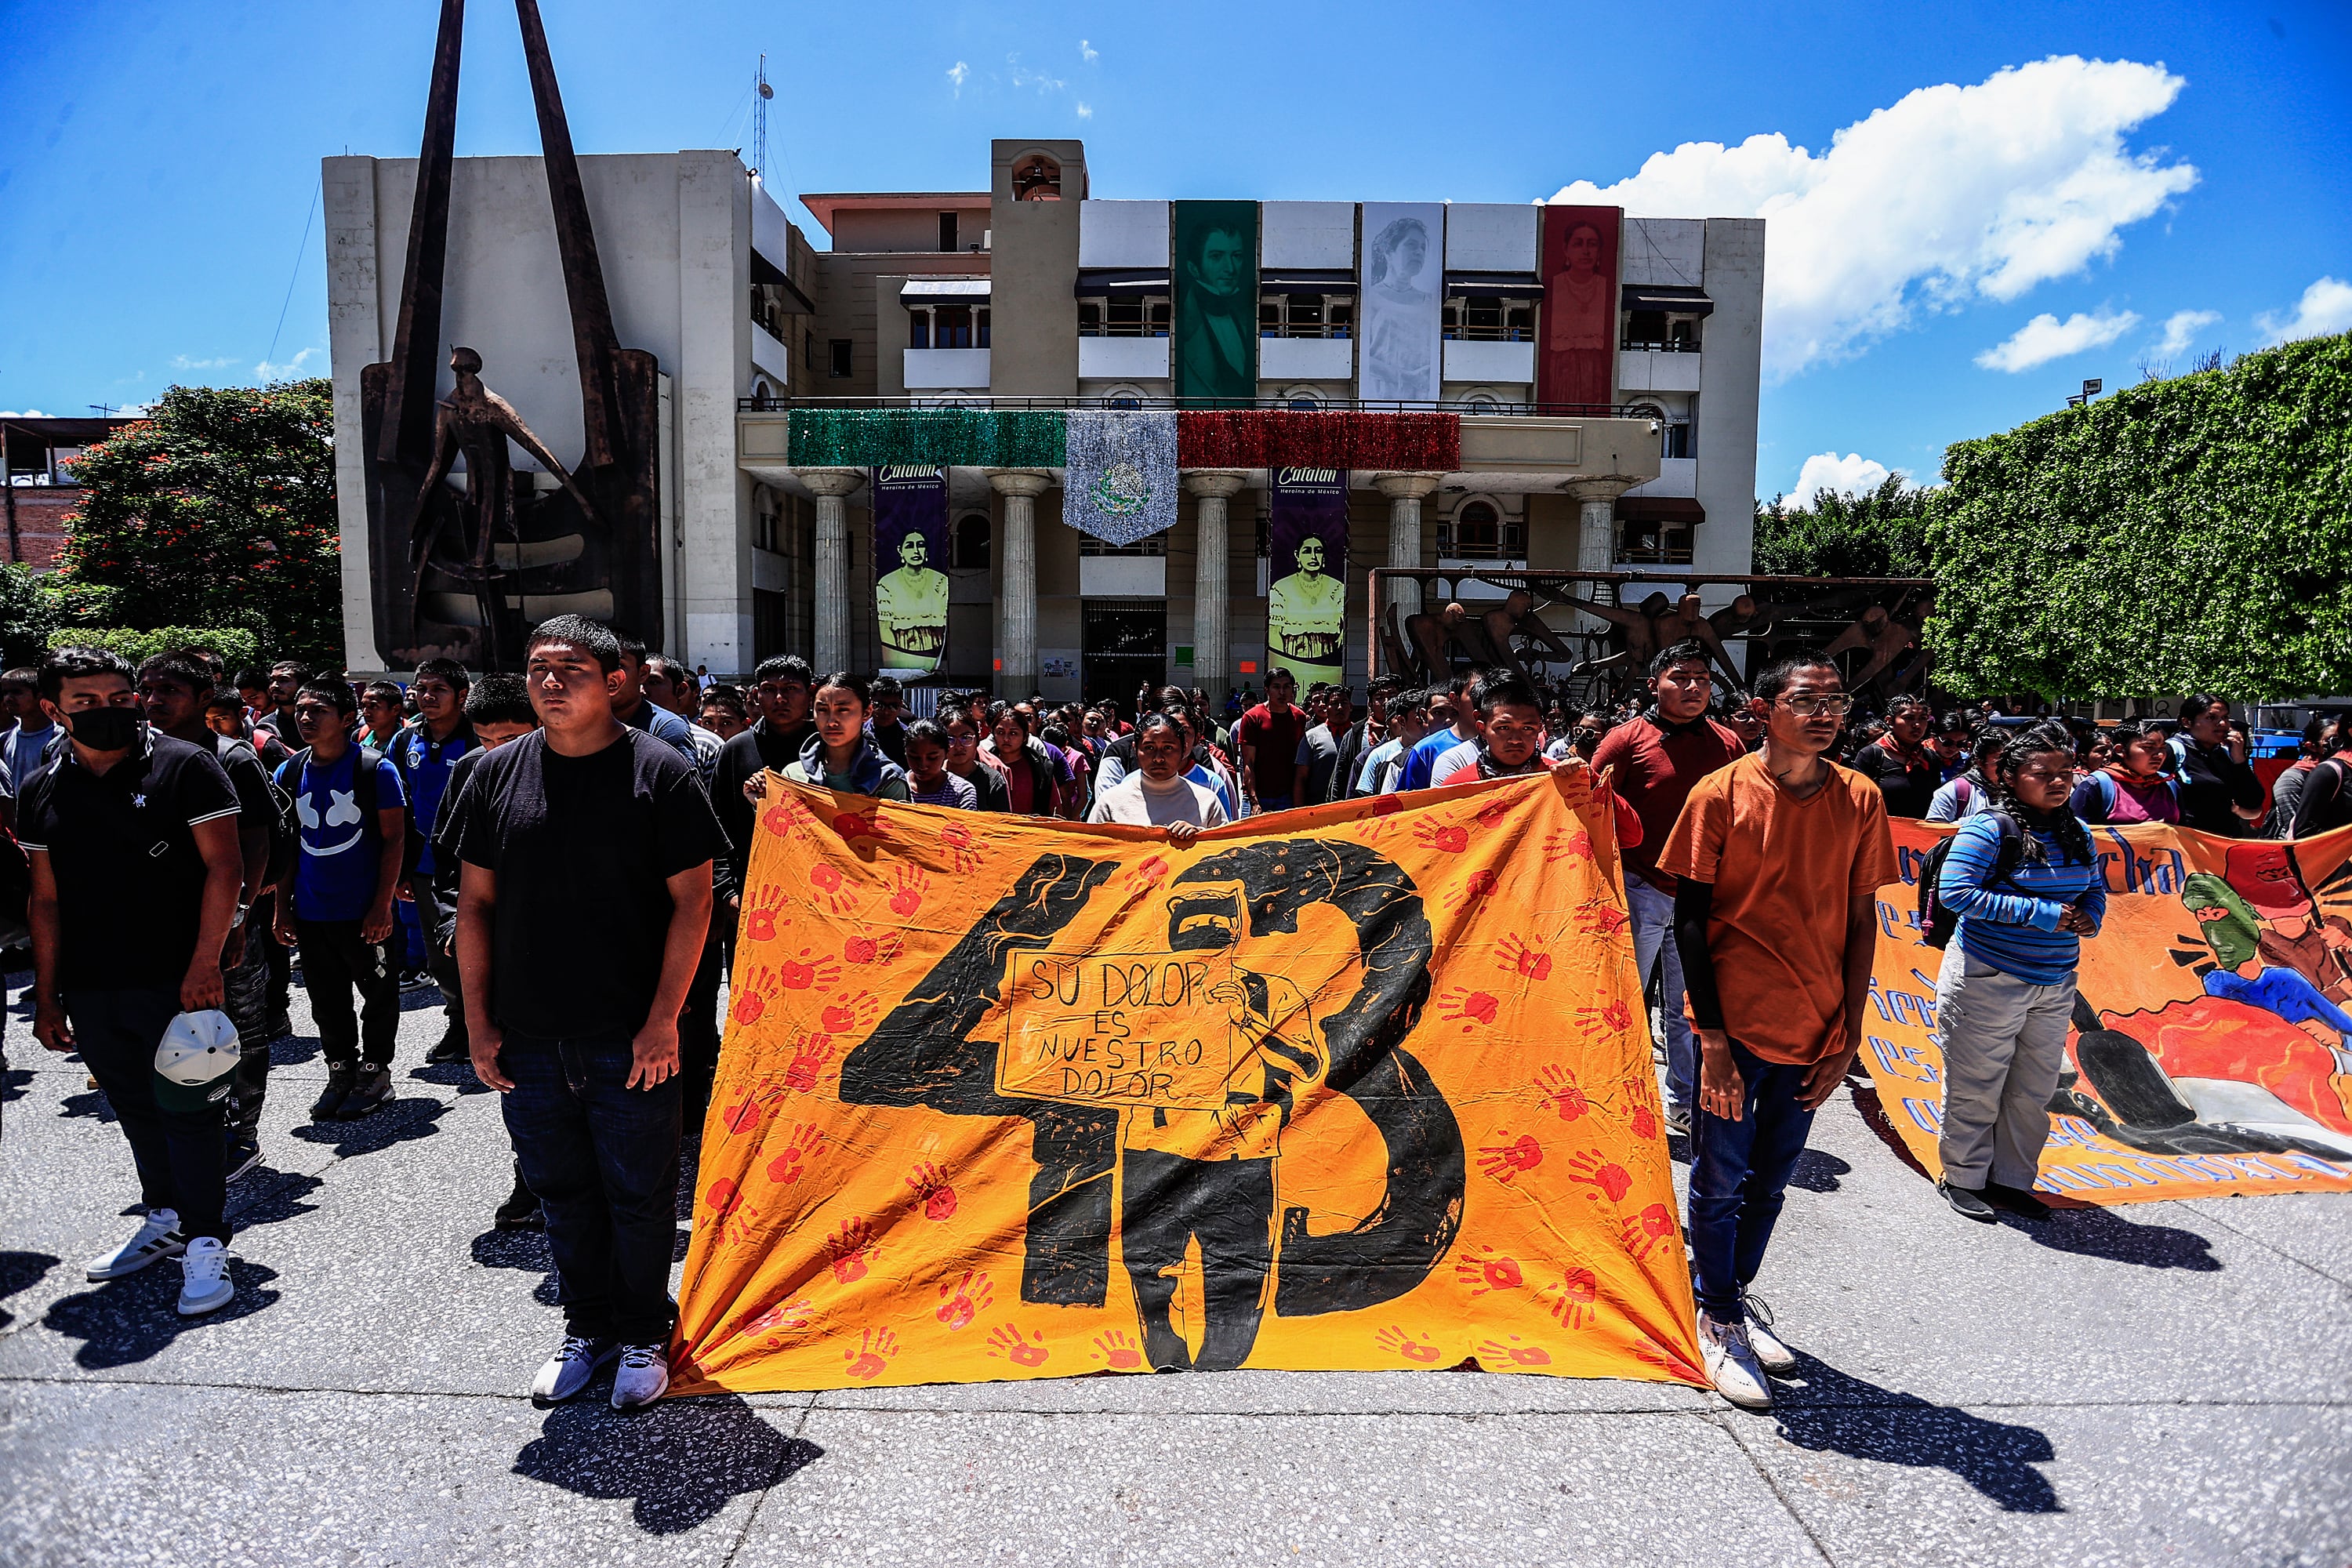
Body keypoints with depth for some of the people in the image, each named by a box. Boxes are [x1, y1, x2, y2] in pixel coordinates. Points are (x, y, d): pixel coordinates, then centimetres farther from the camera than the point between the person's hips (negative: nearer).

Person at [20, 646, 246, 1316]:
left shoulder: (186, 766, -5)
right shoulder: (42, 790, 9)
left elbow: (224, 867, -9)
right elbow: (46, 899, 13)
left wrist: (205, 962, -16)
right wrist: (46, 997, 10)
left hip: (175, 982, -5)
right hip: (88, 990, 5)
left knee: (187, 1109, -1)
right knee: (136, 1110, 16)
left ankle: (205, 1242, 6)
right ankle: (164, 1221, 31)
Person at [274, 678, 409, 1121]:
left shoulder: (375, 769, -8)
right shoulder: (289, 773, 6)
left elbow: (394, 839, -8)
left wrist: (383, 905, -14)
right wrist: (282, 909, 6)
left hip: (365, 913, -4)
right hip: (310, 913, 5)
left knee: (378, 995, 6)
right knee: (326, 1001, 14)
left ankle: (375, 1072, 21)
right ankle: (340, 1072, 28)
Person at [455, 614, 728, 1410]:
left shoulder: (659, 770, -7)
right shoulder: (497, 772, 5)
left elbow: (692, 901, -9)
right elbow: (476, 903, 9)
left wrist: (663, 1019, -13)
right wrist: (478, 1020, 4)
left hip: (630, 1038, -4)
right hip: (527, 1037, 4)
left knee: (640, 1194, 8)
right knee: (562, 1191, 16)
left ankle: (643, 1336, 28)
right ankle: (587, 1328, 35)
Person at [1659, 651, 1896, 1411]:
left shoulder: (1861, 800, 0)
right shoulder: (1722, 794, -10)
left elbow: (1861, 919, 5)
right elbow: (1691, 920, -9)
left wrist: (1848, 1034, 0)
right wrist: (1712, 1038, -13)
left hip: (1816, 1032, 4)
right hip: (1736, 1026, -3)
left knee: (1771, 1180, 17)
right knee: (1721, 1180, 7)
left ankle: (1737, 1294, 37)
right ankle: (1718, 1319, 26)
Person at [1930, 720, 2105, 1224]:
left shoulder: (2076, 833, 8)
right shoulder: (1989, 829, -14)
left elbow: (2096, 888, 21)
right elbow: (1954, 892, -22)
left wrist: (2090, 917, -3)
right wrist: (2040, 914, -22)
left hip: (2055, 984, 7)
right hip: (1988, 979, -7)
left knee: (2035, 1091, 14)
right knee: (1976, 1088, 4)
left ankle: (2013, 1180, 30)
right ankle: (1963, 1179, 21)